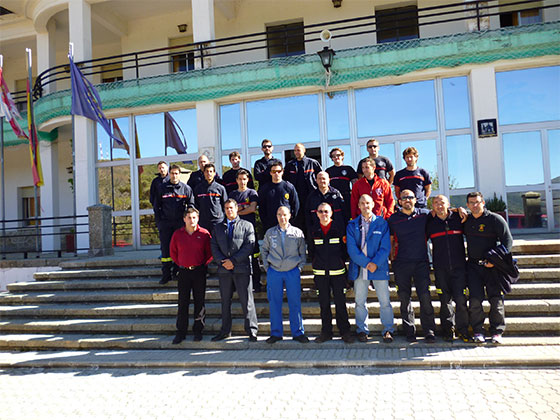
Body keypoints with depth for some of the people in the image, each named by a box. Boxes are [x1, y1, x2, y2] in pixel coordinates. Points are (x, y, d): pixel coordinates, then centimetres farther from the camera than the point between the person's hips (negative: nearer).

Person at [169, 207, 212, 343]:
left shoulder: (204, 234, -3)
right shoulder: (177, 234, 2)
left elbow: (210, 253, 5)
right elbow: (173, 252, 14)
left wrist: (203, 265, 1)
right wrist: (180, 265, 9)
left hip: (199, 271, -1)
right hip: (183, 271, 1)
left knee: (199, 301, 6)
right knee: (183, 302, 4)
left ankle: (198, 330, 17)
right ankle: (181, 331, 14)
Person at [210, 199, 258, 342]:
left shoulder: (247, 226, 6)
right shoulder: (218, 227, 17)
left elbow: (249, 246, -4)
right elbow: (214, 247, 9)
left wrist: (233, 260, -11)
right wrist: (222, 261, -8)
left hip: (242, 268, -3)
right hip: (224, 269, 4)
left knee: (246, 300, -3)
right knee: (225, 301, 10)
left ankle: (252, 330, 4)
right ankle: (225, 330, 19)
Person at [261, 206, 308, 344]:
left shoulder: (298, 233, 3)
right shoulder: (270, 233, 5)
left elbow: (302, 252, 10)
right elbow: (264, 250, 14)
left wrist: (300, 267, 1)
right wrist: (266, 266, 6)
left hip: (293, 272, -1)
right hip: (274, 272, 1)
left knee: (295, 303, 1)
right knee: (274, 303, 5)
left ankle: (298, 332, 13)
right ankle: (276, 333, 16)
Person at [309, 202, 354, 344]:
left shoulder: (340, 229, 0)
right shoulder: (314, 232, 6)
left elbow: (345, 248, 6)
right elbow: (311, 251, 14)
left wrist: (341, 262, 1)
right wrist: (316, 264, 8)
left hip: (337, 272, -2)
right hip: (320, 273, 2)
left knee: (340, 301, 2)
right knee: (324, 303, 8)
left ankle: (344, 331, 14)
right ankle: (326, 331, 18)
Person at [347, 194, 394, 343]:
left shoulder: (382, 223, 4)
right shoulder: (352, 225, 6)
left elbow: (385, 246, -2)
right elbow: (351, 248, -2)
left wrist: (375, 263, -13)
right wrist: (366, 263, -12)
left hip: (379, 267, -1)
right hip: (359, 268, 1)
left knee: (385, 301, 1)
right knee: (360, 301, 8)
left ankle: (388, 330, 14)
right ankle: (362, 330, 20)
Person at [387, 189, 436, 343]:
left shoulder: (424, 214, 6)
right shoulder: (393, 219, 6)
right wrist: (392, 258, 6)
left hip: (421, 262, 0)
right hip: (401, 264, 0)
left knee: (425, 296, -6)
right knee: (405, 298, 4)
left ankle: (429, 331, 4)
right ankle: (409, 331, 15)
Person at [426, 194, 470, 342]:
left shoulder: (458, 218, 2)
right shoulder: (429, 222, 4)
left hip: (459, 266, 0)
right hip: (440, 268, 1)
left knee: (461, 299, -4)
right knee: (445, 300, 5)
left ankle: (462, 330, 12)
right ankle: (448, 330, 17)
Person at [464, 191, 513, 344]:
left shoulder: (495, 219, -4)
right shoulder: (466, 220, 8)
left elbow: (508, 241, -5)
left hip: (492, 265, -2)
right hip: (473, 265, 2)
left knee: (496, 300, 0)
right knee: (475, 300, -4)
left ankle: (497, 332, 12)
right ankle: (478, 331, 7)